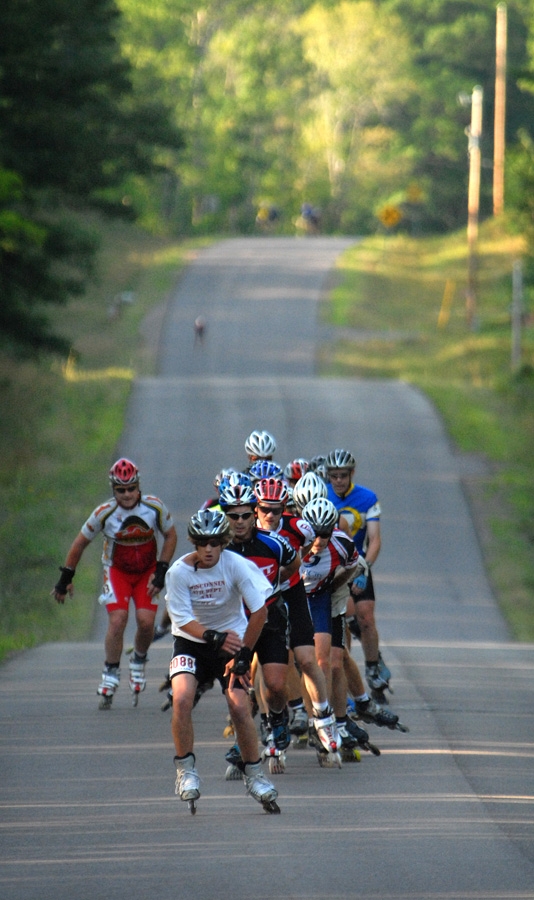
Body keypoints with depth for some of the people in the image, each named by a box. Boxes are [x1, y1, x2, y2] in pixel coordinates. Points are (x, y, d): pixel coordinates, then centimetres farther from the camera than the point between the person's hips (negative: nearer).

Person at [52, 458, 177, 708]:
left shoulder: (155, 507, -19)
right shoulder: (104, 513, -21)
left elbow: (170, 535, -1)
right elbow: (80, 543, -6)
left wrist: (161, 570, -9)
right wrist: (65, 578, -1)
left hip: (147, 571, 1)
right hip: (117, 571, -1)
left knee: (146, 621, -14)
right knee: (118, 619, -19)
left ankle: (139, 659, 16)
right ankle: (110, 674, -4)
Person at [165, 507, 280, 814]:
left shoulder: (236, 565, -18)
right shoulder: (179, 572, -17)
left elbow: (260, 610, -17)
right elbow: (184, 620, -19)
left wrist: (243, 655, -16)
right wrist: (215, 637, -37)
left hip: (232, 640, 0)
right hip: (191, 642, 0)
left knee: (240, 708, -14)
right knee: (182, 699, -24)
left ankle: (254, 773, 8)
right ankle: (186, 769, -8)